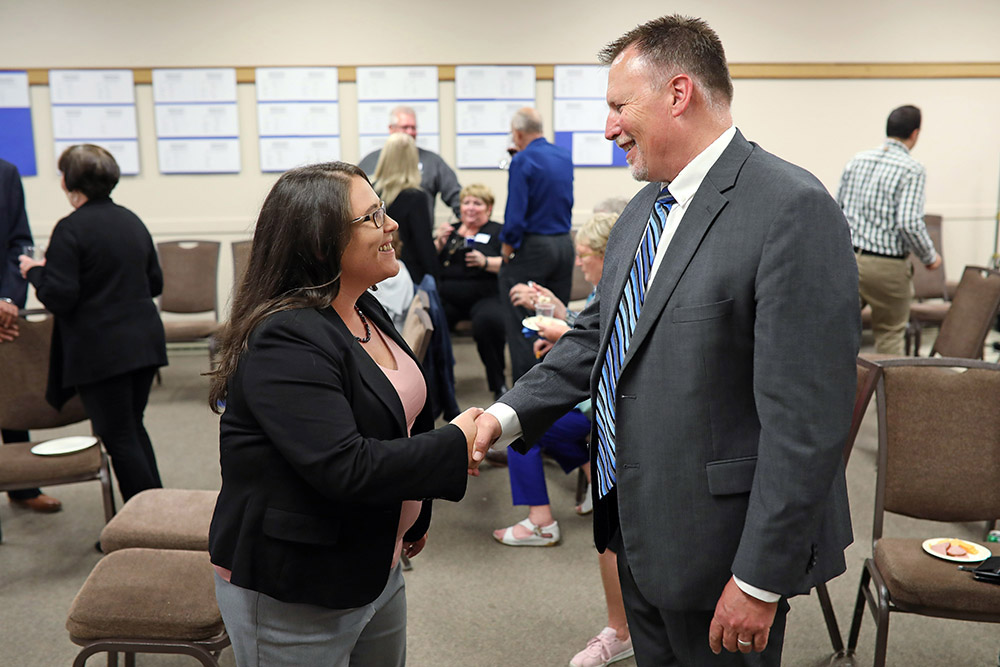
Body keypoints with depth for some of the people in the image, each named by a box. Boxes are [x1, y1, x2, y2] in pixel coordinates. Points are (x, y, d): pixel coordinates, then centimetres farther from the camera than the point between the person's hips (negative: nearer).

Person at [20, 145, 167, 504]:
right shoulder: (133, 221, 9)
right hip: (145, 342, 7)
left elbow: (59, 297, -16)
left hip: (100, 351, -7)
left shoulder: (70, 229, -14)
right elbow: (155, 284, 15)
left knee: (120, 438, 1)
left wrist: (34, 271, 1)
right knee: (134, 428, 20)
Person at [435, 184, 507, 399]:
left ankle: (498, 382, -16)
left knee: (489, 320, -36)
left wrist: (486, 262, -16)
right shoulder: (451, 231, 23)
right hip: (447, 298, 3)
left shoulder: (498, 232, 13)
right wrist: (439, 242, 0)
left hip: (485, 297, -3)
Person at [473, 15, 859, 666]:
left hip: (717, 539, -8)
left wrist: (760, 580, -20)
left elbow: (807, 416, -23)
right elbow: (597, 334, 14)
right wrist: (510, 414, -1)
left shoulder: (793, 209, -20)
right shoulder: (645, 209, 8)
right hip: (639, 525, 8)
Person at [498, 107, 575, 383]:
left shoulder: (522, 160, -13)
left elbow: (516, 212, -19)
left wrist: (507, 245, -5)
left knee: (519, 322, 0)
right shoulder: (565, 156, 9)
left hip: (533, 246, -7)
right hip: (565, 245, 7)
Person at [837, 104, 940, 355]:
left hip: (846, 257, 4)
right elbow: (909, 223, -19)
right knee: (890, 334, 12)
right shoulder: (912, 170, -10)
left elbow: (838, 208, 12)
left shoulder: (857, 160, 8)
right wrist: (930, 258, -4)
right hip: (886, 266, -4)